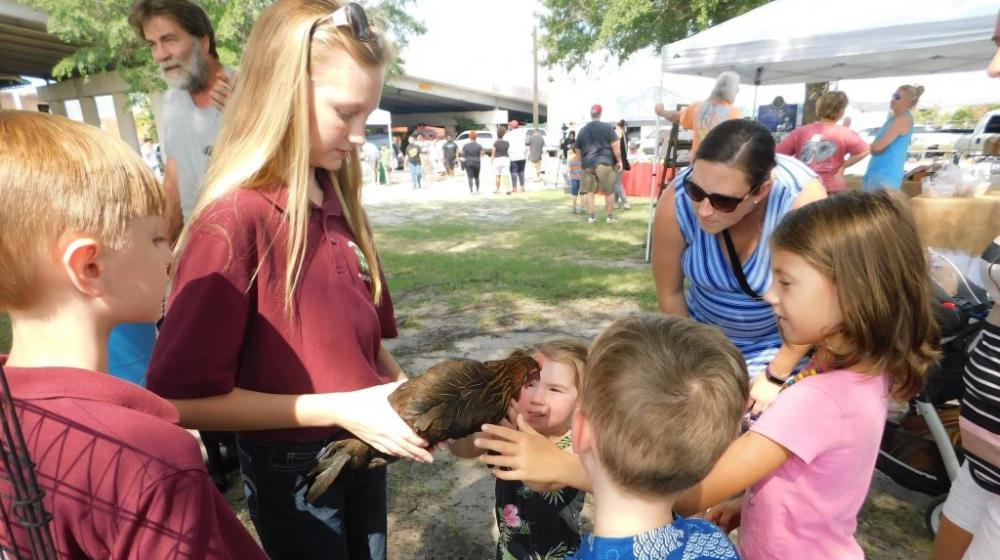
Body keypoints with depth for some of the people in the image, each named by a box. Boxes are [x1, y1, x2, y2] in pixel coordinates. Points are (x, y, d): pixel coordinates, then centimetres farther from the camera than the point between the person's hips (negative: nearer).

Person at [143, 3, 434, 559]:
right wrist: (339, 409, -24)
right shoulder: (233, 222, -23)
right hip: (291, 469, -6)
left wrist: (403, 389, -8)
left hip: (363, 448, 7)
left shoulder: (340, 203, -1)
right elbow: (184, 397, -20)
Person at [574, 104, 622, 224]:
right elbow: (615, 145, -5)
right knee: (609, 191, 5)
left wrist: (583, 162, 27)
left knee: (589, 191, 8)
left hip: (588, 163, 3)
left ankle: (591, 216, 6)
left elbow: (577, 150, 16)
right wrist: (619, 161, 3)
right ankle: (610, 217, 9)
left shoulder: (582, 130, 11)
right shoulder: (607, 127, -1)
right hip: (604, 162, -3)